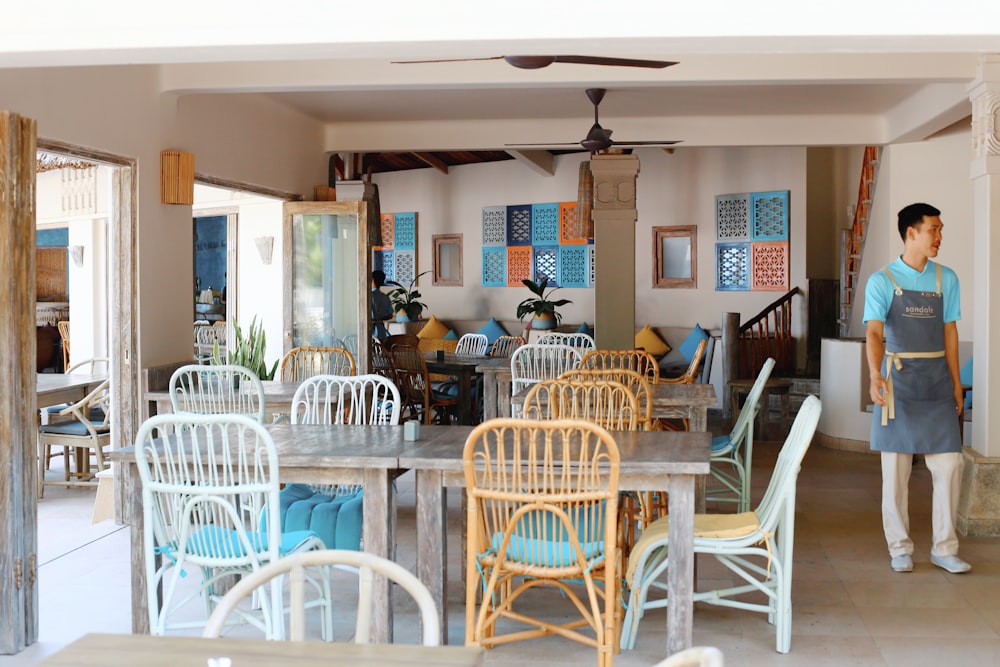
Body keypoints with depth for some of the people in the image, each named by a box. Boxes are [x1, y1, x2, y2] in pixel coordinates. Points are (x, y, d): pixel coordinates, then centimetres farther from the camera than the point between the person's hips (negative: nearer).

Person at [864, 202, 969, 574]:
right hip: (898, 379, -3)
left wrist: (956, 383, 7)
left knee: (949, 464, 0)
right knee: (896, 468, 2)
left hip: (937, 380, 3)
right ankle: (900, 548, 13)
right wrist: (875, 376, -31)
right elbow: (874, 333, -15)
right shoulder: (882, 281, -5)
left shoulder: (946, 279, 7)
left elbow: (950, 333, 11)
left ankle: (944, 548, 11)